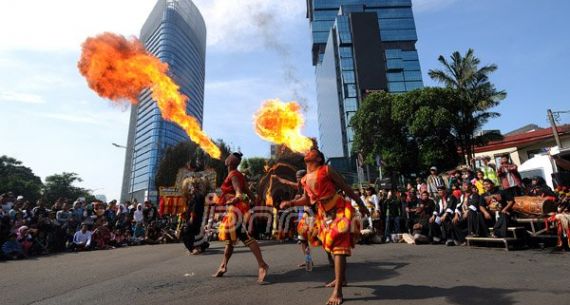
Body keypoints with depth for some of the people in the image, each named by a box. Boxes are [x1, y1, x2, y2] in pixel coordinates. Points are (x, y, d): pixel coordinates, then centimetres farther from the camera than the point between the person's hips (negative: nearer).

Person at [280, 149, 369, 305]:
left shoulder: (326, 170, -12)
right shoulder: (305, 179, 6)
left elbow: (346, 187, -8)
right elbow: (307, 199, 13)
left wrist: (361, 205, -4)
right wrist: (290, 203, -3)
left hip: (340, 210, -7)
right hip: (325, 214, 7)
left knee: (338, 247, -12)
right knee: (333, 246, 19)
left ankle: (338, 291, -11)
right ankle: (340, 278, 38)